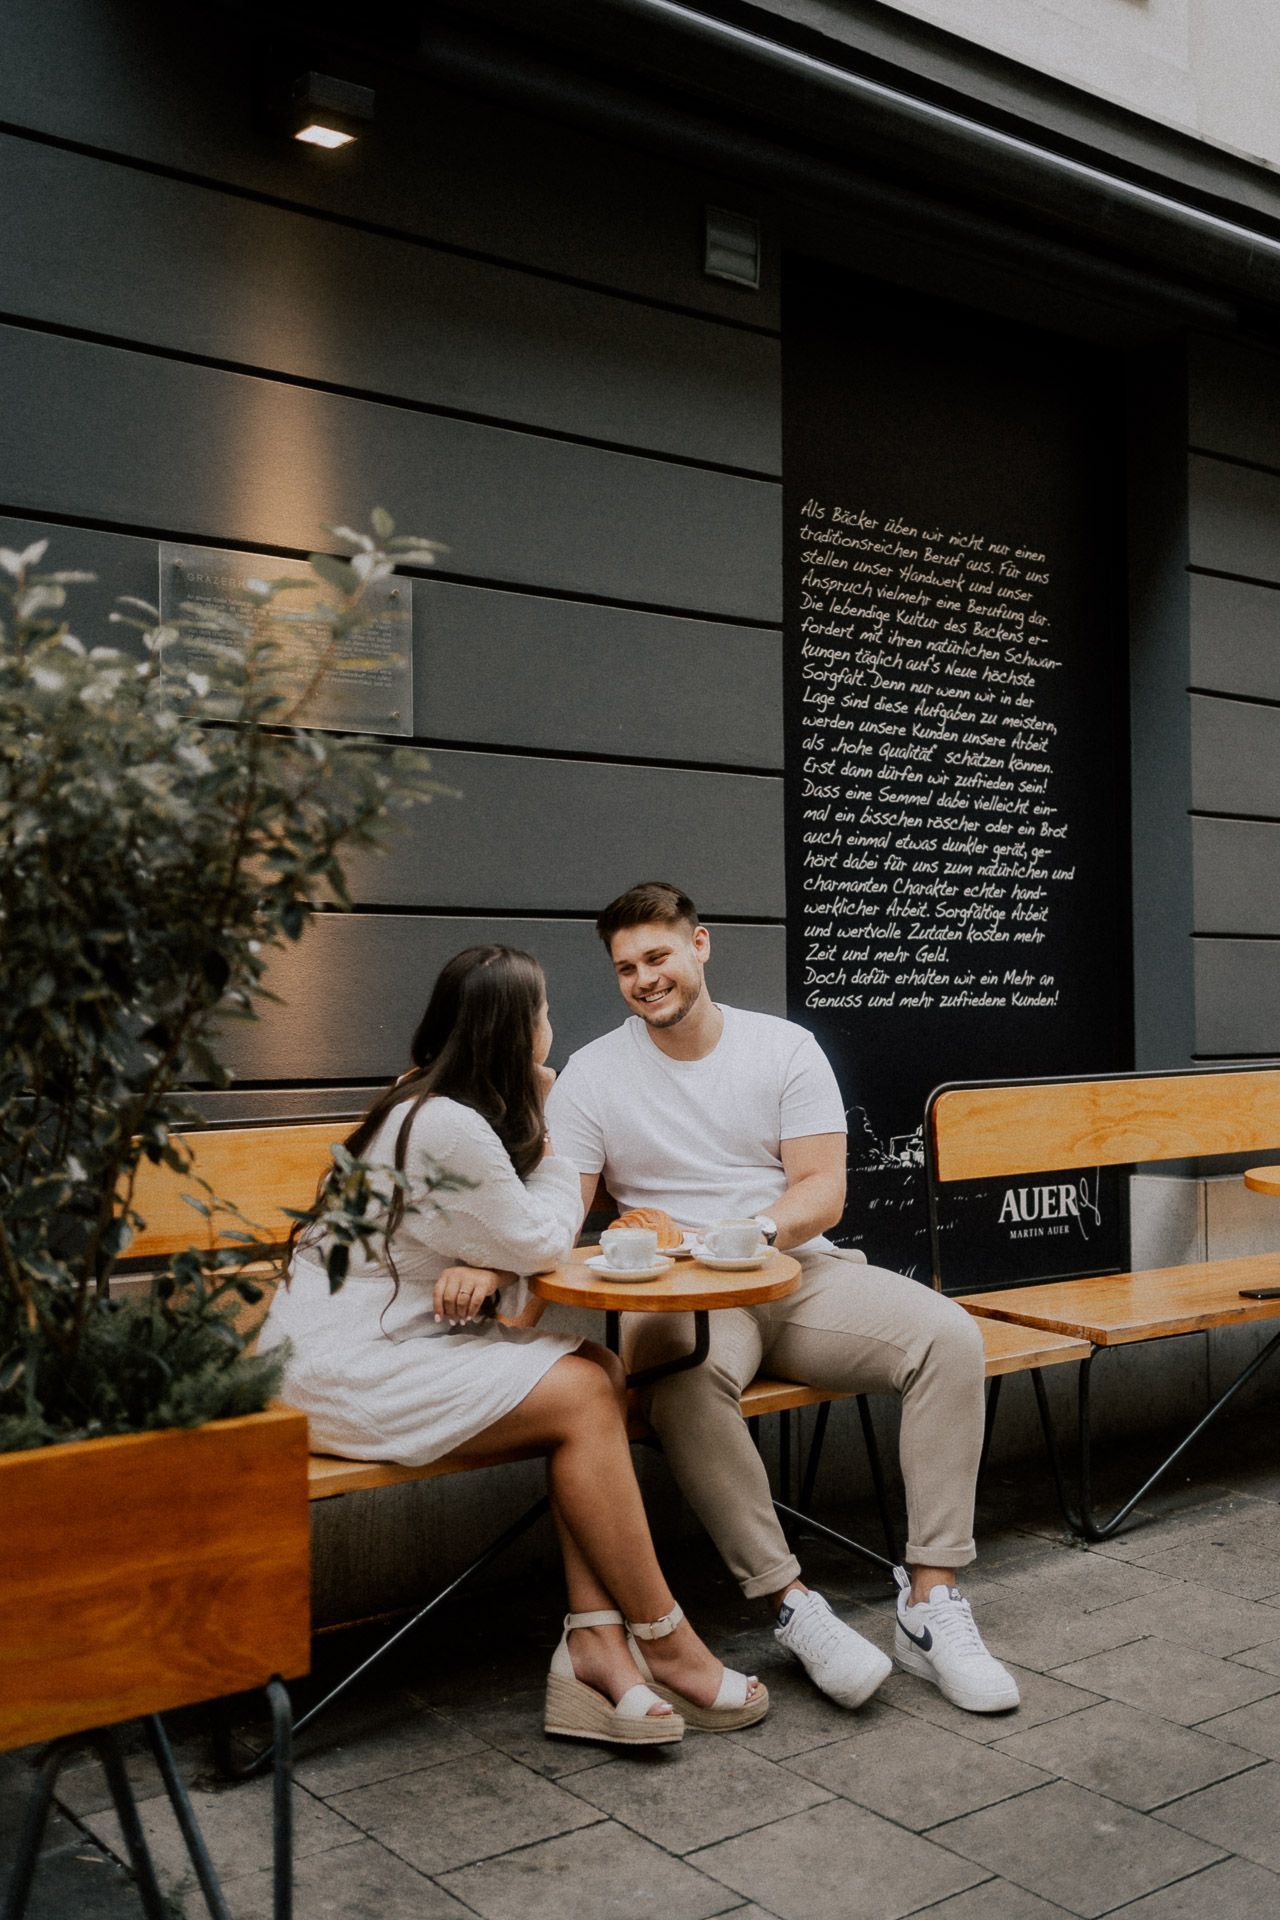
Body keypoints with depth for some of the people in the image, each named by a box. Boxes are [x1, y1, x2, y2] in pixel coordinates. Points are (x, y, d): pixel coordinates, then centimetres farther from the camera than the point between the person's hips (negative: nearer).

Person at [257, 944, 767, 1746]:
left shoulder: (429, 1105, 11)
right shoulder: (450, 1128, -22)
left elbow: (515, 1236, 12)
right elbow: (544, 1243, -11)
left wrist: (490, 1267, -11)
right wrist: (543, 1130, 0)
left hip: (393, 1343, 10)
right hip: (340, 1371, -10)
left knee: (598, 1368, -8)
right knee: (580, 1395, -18)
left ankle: (596, 1643, -12)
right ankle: (662, 1643, -5)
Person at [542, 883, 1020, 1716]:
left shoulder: (785, 1048, 5)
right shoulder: (592, 1074, 4)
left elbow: (823, 1192, -2)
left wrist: (754, 1231, -23)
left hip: (800, 1273, 2)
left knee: (950, 1335, -23)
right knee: (688, 1372, -38)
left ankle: (931, 1605, -18)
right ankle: (794, 1606, -25)